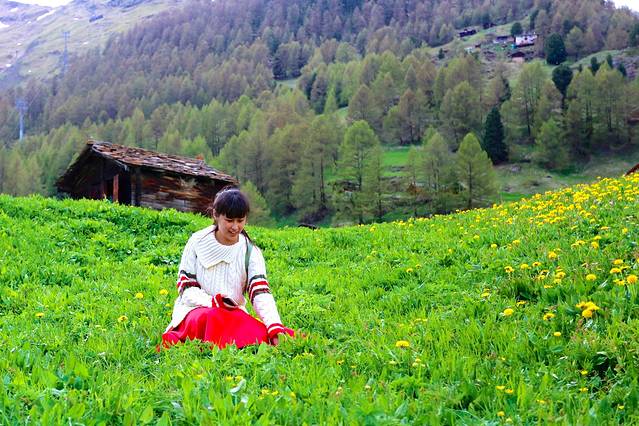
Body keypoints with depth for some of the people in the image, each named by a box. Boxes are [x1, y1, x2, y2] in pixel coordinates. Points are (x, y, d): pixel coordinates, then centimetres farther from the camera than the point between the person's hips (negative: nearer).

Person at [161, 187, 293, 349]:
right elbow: (186, 288, -1)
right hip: (195, 310, -1)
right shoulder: (198, 242, 0)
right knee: (211, 318, -38)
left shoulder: (251, 252, 1)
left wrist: (276, 328, -30)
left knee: (260, 334, -31)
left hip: (233, 314, 2)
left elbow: (261, 293, -12)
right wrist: (213, 302, -21)